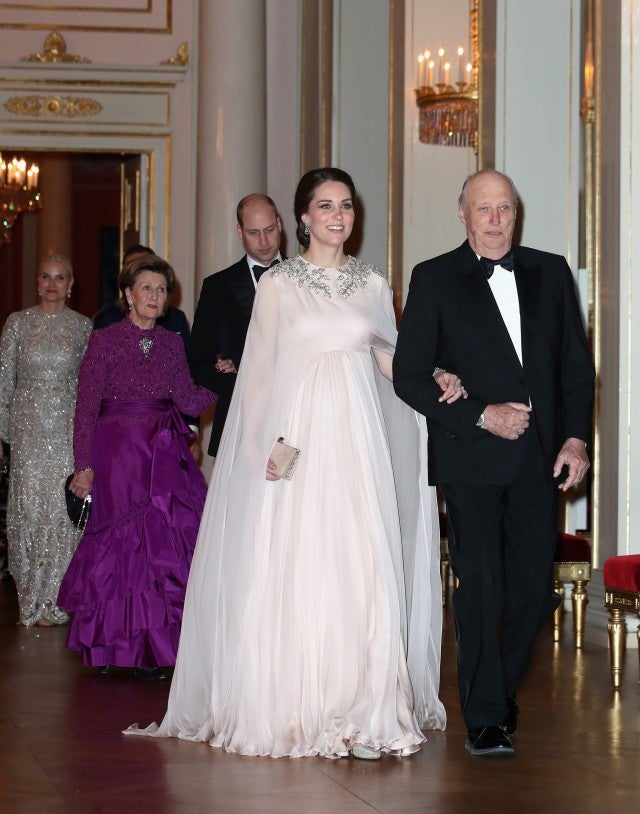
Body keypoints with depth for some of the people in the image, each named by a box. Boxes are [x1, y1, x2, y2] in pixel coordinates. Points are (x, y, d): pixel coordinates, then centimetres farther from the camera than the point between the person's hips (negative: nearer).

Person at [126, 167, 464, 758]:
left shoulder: (373, 284, 11)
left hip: (358, 436, 2)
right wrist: (270, 440, -8)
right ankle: (294, 707, 4)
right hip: (298, 432, -2)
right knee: (294, 570, -4)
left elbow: (390, 356, 16)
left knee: (363, 569, -4)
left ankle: (360, 709, 0)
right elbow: (261, 368, 2)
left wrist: (433, 380, -3)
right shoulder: (278, 284, 3)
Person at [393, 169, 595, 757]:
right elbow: (409, 375, -3)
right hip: (471, 460, -3)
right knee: (481, 587, -6)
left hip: (540, 459, 3)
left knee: (534, 588, 5)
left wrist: (576, 438, 0)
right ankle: (485, 717, 4)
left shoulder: (550, 272, 11)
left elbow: (577, 364, 12)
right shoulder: (435, 279, 1)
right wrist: (482, 415, -11)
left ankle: (502, 689, 28)